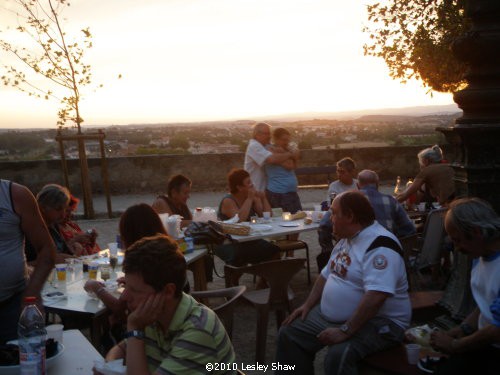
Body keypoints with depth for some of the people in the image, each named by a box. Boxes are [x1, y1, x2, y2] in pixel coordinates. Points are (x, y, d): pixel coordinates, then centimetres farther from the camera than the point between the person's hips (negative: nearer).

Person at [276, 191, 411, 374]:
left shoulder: (379, 246, -22)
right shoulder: (346, 238, 10)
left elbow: (375, 297, -33)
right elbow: (327, 274, 20)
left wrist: (345, 331, -31)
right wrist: (307, 305, 9)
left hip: (377, 322, -9)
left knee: (338, 355, -34)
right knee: (289, 333, 4)